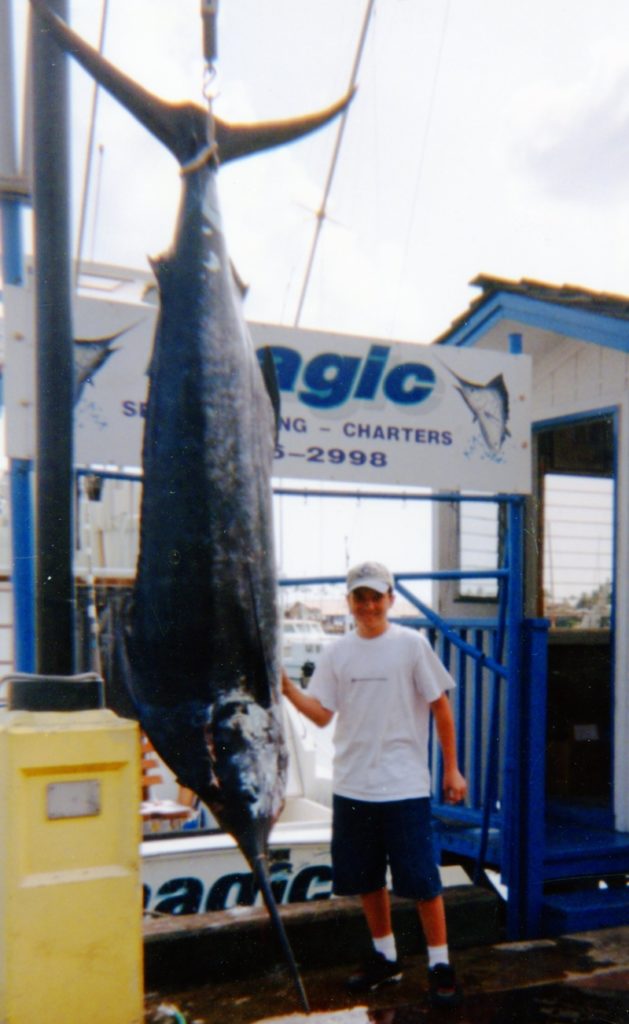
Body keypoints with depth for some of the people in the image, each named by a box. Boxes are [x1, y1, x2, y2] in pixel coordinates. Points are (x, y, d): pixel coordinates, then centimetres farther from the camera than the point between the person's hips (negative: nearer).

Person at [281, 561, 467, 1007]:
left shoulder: (411, 644, -5)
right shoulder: (337, 653, 5)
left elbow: (440, 707, -2)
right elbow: (322, 714, 3)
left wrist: (452, 768, -3)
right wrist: (286, 686, -13)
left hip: (405, 786, -4)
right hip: (352, 786, 4)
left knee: (421, 879, 2)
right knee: (366, 878, 15)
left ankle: (441, 964, 18)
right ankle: (385, 957, 33)